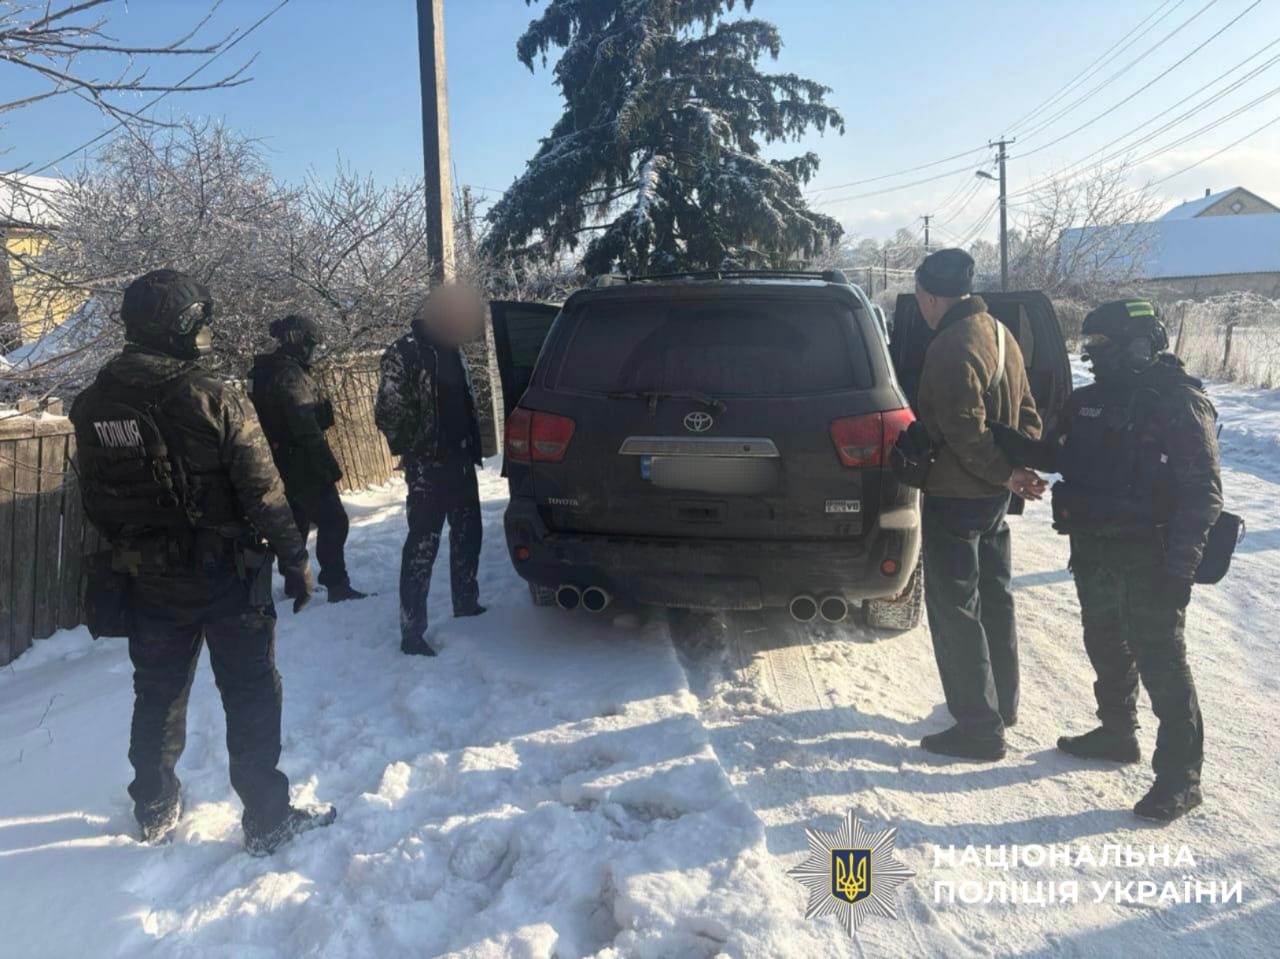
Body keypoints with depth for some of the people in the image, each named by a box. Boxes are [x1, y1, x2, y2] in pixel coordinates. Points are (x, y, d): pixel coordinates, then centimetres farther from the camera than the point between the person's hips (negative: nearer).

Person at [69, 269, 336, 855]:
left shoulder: (93, 406, -1)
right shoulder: (212, 399, -18)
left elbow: (95, 503, 8)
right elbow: (264, 492, -17)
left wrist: (129, 551, 20)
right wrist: (295, 560, -8)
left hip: (147, 580, 6)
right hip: (225, 575, -5)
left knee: (157, 694, 20)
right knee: (250, 696, 6)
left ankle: (155, 811, 35)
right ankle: (267, 820, 14)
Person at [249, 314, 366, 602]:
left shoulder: (266, 372, 13)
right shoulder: (290, 375, -18)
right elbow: (307, 429, -24)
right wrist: (329, 466, -23)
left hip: (282, 465, 10)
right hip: (302, 464, -10)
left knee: (296, 522, 19)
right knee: (333, 521, -8)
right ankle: (336, 585, -10)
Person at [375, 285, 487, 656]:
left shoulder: (451, 349, 12)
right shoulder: (403, 354, -13)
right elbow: (388, 413, -17)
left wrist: (472, 447, 13)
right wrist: (415, 452, -10)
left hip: (461, 463, 8)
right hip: (428, 469, -8)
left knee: (467, 536, 17)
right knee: (423, 545, -5)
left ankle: (466, 605, 35)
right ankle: (412, 632, 2)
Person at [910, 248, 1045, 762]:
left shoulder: (952, 347, -22)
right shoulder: (999, 334, 9)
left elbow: (965, 431, -25)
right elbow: (1026, 413, 11)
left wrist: (1005, 472, -13)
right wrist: (1021, 468, -1)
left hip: (955, 498, -10)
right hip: (993, 495, 10)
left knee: (955, 610, 0)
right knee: (994, 598, 20)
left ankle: (980, 728, 7)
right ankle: (1001, 704, 35)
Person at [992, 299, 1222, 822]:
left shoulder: (1180, 402, -13)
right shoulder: (1089, 402, 8)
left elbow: (1203, 491, -14)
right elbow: (1055, 456, 18)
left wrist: (1181, 564, -20)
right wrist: (1003, 441, 2)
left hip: (1149, 559, -7)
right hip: (1094, 552, 8)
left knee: (1161, 660, -3)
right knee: (1106, 647, 20)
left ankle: (1180, 775, 8)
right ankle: (1116, 732, 39)